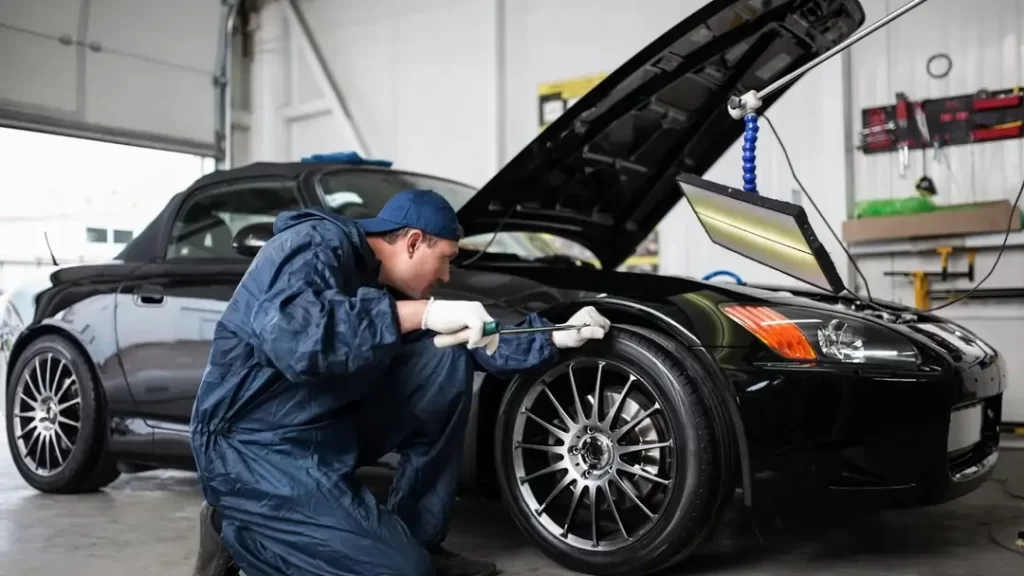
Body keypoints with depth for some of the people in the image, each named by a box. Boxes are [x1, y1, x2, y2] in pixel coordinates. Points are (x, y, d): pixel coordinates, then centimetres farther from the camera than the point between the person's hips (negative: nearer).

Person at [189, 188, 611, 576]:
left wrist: (555, 338, 11)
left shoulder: (385, 285, 10)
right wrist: (417, 313, -36)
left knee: (447, 360, -2)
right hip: (256, 449, -9)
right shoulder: (316, 244, -16)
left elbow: (473, 341, 18)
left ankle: (417, 541, 4)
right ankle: (238, 531, 2)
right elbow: (289, 335, -37)